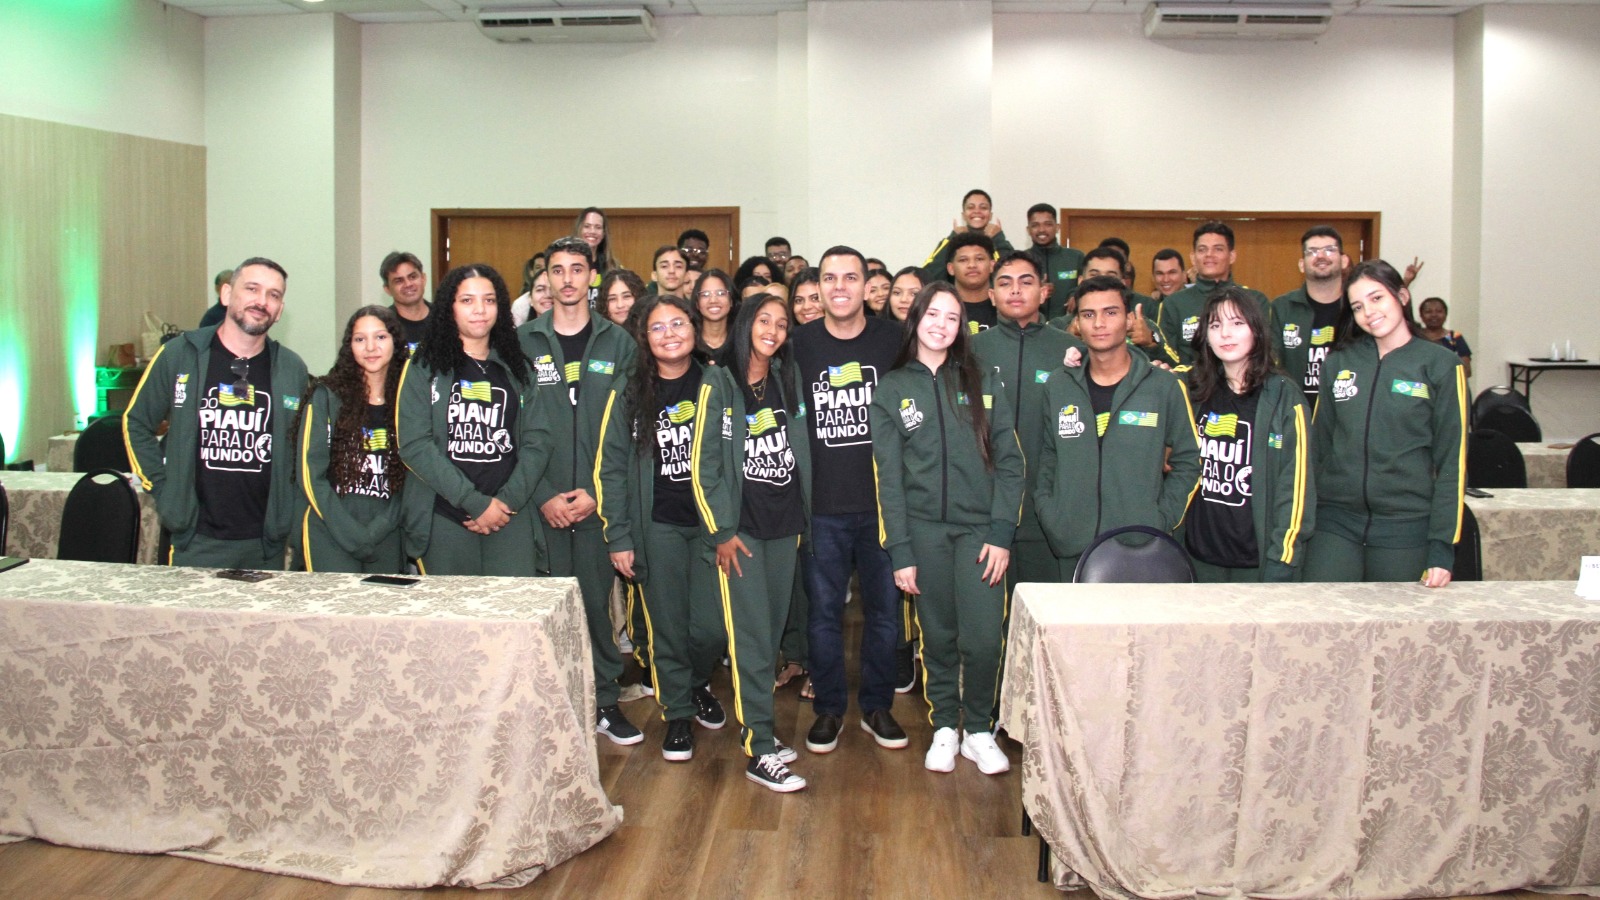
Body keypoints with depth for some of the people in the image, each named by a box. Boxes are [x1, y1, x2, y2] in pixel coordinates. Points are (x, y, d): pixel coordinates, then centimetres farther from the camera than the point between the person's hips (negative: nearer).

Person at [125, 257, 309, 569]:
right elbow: (136, 424, 9)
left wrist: (289, 511, 4)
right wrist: (163, 491, 1)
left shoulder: (292, 370, 4)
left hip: (266, 544, 2)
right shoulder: (178, 356, 0)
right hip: (196, 541, -1)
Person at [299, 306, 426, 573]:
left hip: (388, 538, 3)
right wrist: (354, 535, -10)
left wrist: (377, 529, -6)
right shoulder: (327, 397, 0)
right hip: (332, 536, -3)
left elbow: (408, 478, 8)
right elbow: (311, 476, -4)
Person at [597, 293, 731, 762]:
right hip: (658, 526, 0)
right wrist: (617, 537, -3)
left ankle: (698, 685, 30)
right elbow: (611, 467, 2)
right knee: (668, 626, 5)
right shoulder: (628, 393, 1)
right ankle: (677, 714, 25)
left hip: (713, 522, 0)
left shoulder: (718, 383, 2)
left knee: (712, 627, -2)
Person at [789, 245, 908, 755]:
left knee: (883, 608, 9)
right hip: (822, 506, 0)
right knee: (824, 611, 7)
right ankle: (828, 708, 22)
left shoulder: (892, 340, 1)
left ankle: (877, 706, 25)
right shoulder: (799, 344, 1)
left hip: (883, 502, 0)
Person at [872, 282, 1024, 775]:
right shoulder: (892, 389, 7)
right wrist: (900, 550, -3)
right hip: (923, 528, 0)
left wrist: (1001, 532, -7)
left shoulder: (982, 381, 8)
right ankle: (944, 727, 24)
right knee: (938, 636, 5)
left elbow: (1009, 460, 3)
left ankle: (978, 730, 15)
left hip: (980, 526, 0)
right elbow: (888, 476, 3)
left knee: (983, 639, -6)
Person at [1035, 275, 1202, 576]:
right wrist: (1049, 519, 1)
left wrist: (1161, 522, -4)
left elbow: (1188, 461, 6)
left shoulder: (1165, 387, 2)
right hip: (1071, 551, 2)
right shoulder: (1058, 387, 9)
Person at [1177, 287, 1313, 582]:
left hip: (1258, 562, -3)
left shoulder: (1283, 397, -4)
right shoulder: (1193, 391, 6)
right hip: (1200, 558, 3)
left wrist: (1281, 565, -12)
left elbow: (1296, 484, -7)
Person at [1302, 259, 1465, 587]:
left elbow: (1453, 461, -3)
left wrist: (1442, 548, -8)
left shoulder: (1440, 364, -1)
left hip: (1405, 527, -2)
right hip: (1335, 523, 3)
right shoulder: (1338, 362, 9)